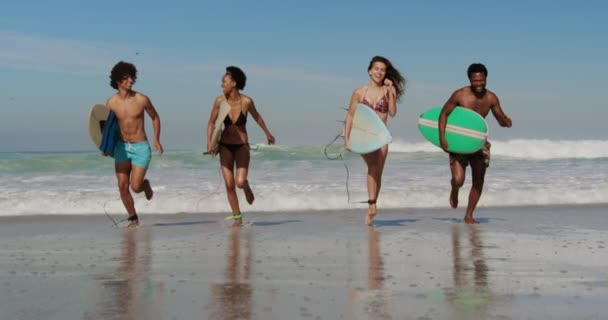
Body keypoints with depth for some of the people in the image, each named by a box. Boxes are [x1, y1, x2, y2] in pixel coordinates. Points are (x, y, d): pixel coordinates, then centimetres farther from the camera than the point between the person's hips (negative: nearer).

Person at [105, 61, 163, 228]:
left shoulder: (141, 99, -8)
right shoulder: (111, 103, -3)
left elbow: (155, 118, 7)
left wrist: (156, 140, -1)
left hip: (141, 147, -2)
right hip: (121, 147, 2)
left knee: (135, 187, -10)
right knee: (122, 186, -1)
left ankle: (146, 184, 27)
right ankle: (133, 219, 16)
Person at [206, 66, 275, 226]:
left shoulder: (246, 101, -14)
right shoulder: (219, 101, -10)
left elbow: (256, 116, 6)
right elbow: (211, 123, 2)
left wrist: (267, 133, 20)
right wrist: (209, 143, -11)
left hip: (242, 146, -2)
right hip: (225, 146, 2)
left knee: (240, 182, -14)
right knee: (229, 185, -2)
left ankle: (247, 188, 24)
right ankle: (237, 217, 13)